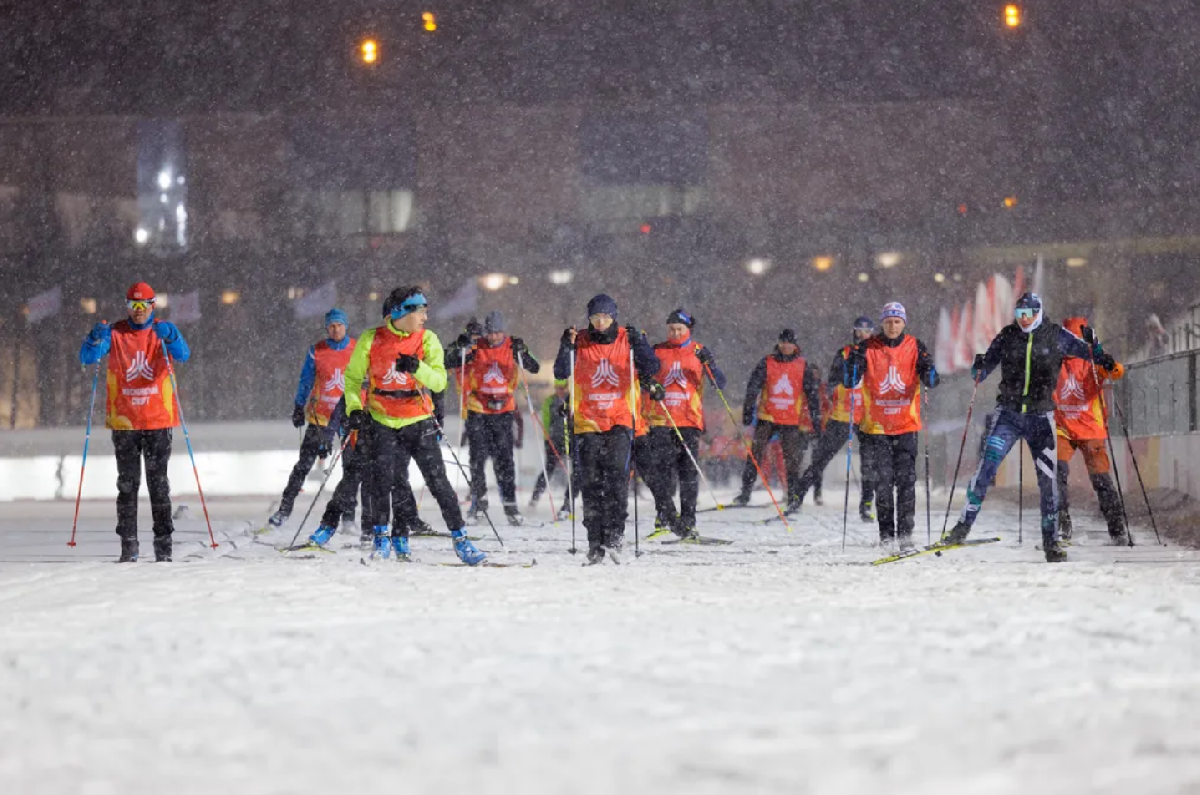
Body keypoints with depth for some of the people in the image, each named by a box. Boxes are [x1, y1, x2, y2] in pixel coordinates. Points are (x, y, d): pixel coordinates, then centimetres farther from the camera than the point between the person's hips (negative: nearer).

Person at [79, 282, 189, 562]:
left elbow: (183, 355, -14)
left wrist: (170, 337, -34)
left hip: (158, 422, -1)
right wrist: (96, 339, -29)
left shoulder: (163, 331, 3)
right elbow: (87, 358, -8)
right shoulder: (115, 333, 4)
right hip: (124, 421, 1)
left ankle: (163, 545, 3)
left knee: (158, 484, 1)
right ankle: (128, 546, 4)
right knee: (127, 484, 2)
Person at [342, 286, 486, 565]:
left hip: (419, 420, 0)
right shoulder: (371, 340, -2)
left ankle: (460, 541, 1)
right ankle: (382, 538, 10)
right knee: (383, 480, -9)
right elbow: (353, 377, 9)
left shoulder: (427, 340, -2)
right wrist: (354, 408, -4)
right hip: (383, 423, 0)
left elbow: (439, 381, -11)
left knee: (438, 481, -3)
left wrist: (417, 368, -29)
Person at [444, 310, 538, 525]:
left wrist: (522, 354, -28)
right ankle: (479, 498, 15)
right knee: (478, 457, -1)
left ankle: (510, 503, -1)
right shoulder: (476, 348, -2)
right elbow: (448, 363, -4)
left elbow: (534, 368, -10)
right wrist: (458, 348, -22)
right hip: (478, 411, 0)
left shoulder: (512, 347, -1)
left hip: (503, 411, 0)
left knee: (504, 458, -4)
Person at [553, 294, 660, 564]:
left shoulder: (627, 340, 2)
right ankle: (595, 543, 4)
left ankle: (614, 535, -17)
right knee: (591, 483, 0)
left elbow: (651, 369, -7)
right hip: (587, 422, 1)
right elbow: (561, 373, -6)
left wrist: (639, 344, -22)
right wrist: (566, 347, -22)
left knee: (616, 474, -17)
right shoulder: (580, 342, 3)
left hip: (620, 420, -1)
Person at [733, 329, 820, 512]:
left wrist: (815, 418, 4)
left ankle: (793, 498, 7)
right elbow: (753, 386, 2)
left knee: (792, 460, 0)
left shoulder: (802, 366, 6)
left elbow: (813, 392, 8)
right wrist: (748, 410, -6)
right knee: (755, 454, -3)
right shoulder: (767, 363, 4)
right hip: (767, 417, 0)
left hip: (792, 421, 0)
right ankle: (745, 493, 3)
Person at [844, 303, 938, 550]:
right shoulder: (868, 348, 2)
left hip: (906, 426, 0)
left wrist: (929, 374, -26)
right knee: (883, 480, -2)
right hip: (877, 426, 0)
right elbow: (849, 382, -3)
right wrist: (852, 365, -23)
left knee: (906, 479, -5)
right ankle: (886, 534, 6)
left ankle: (905, 533, -2)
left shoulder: (914, 347, 4)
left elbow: (929, 380, -4)